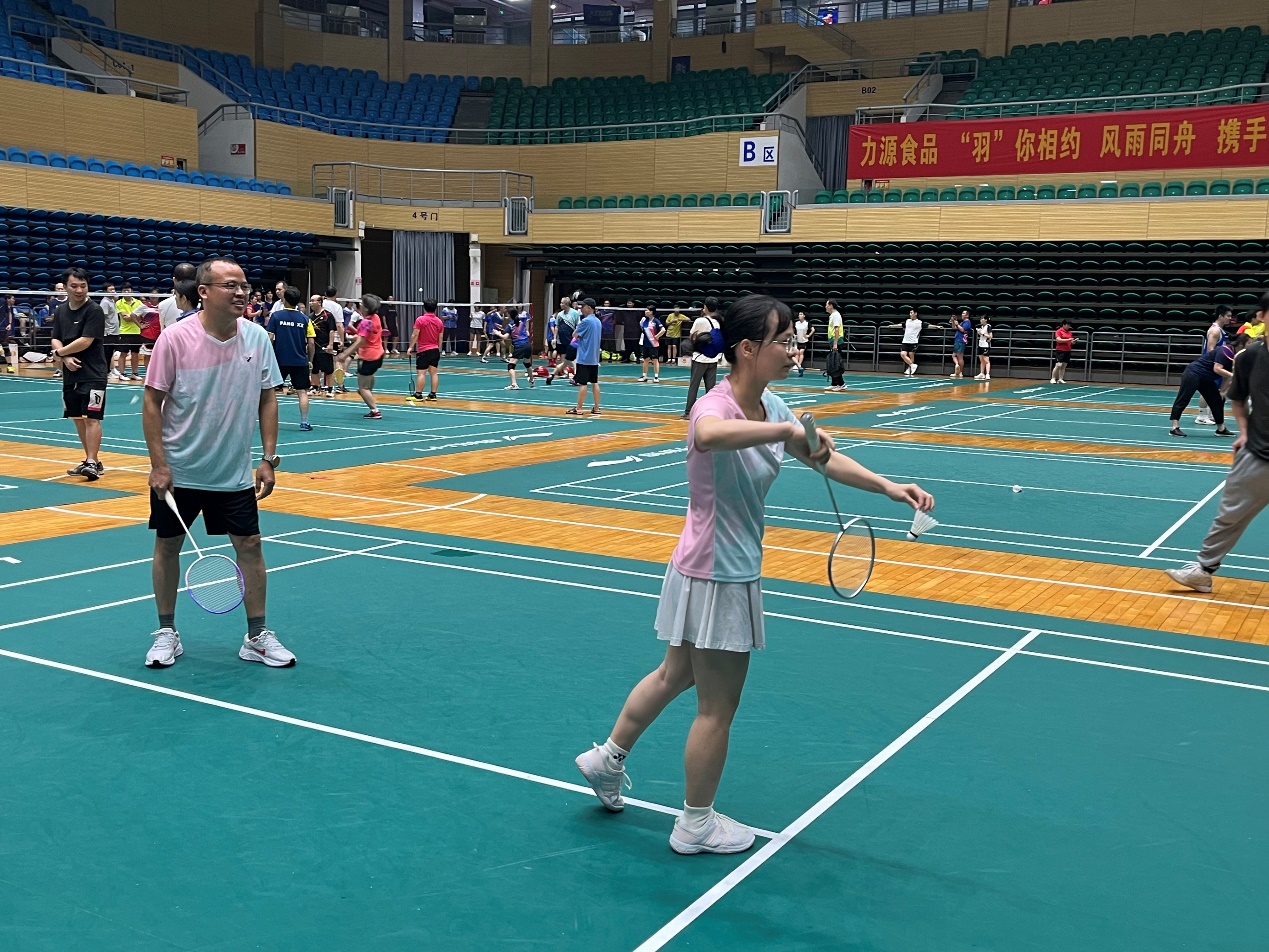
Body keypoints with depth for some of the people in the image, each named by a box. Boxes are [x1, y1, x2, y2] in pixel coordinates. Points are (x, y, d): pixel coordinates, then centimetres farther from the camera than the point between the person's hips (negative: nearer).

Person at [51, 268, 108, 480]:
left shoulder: (94, 310, -10)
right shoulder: (60, 311, 10)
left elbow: (85, 341, -16)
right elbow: (55, 340, 7)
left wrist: (58, 353, -5)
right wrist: (65, 358, -13)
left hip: (93, 375, -7)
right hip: (70, 374, 7)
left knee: (92, 418, -10)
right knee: (77, 418, 11)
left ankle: (92, 463, -13)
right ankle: (90, 460, 20)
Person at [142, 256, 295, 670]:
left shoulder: (257, 337, -5)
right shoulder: (175, 338, -15)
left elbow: (267, 399, 3)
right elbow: (152, 401, -10)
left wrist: (269, 458, -2)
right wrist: (159, 464, -13)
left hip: (235, 473, 2)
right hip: (177, 471, -2)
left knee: (250, 546, 2)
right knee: (168, 546, 9)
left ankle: (257, 637, 14)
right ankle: (166, 633, 26)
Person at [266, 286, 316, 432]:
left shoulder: (276, 316, -4)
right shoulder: (305, 318, 0)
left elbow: (270, 338, -7)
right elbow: (311, 343, -1)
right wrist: (310, 360, 11)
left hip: (280, 360, 0)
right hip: (300, 361, 0)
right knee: (302, 392, 3)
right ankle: (304, 422, 0)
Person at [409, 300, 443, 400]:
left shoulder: (420, 319, -9)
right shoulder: (439, 321, 6)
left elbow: (415, 335, -11)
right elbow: (440, 338, 10)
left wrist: (411, 347, -3)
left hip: (423, 350, -5)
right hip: (435, 350, 5)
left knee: (421, 373, -4)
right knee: (434, 373, 5)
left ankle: (418, 395, -4)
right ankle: (433, 394, 6)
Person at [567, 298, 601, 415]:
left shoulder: (586, 321, -15)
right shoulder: (598, 321, 11)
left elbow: (574, 335, -8)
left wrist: (578, 325, 8)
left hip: (584, 358, -8)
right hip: (594, 358, 8)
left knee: (582, 383, -5)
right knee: (594, 383, 9)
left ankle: (578, 409, -2)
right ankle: (596, 408, 10)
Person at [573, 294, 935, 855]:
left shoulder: (770, 407, 3)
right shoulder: (716, 407, -26)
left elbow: (823, 456, 12)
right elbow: (708, 435, -52)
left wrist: (887, 487, 1)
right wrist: (784, 430, -51)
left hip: (733, 571, 9)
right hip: (716, 577, -9)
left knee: (674, 676, 26)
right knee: (718, 707, 7)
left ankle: (608, 759, 44)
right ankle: (695, 825, 26)